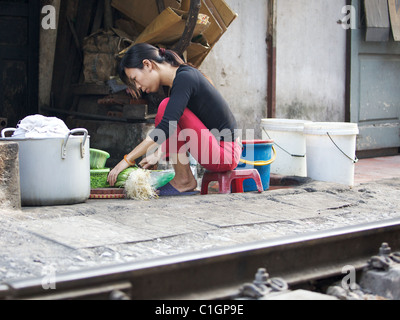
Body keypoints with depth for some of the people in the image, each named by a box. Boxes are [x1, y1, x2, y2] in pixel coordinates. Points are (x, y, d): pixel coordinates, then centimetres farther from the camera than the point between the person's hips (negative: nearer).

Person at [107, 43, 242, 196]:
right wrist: (158, 154, 8)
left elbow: (166, 127, -26)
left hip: (225, 154, -10)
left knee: (166, 107, -16)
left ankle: (184, 180, -8)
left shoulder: (185, 77, -17)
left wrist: (127, 160, -22)